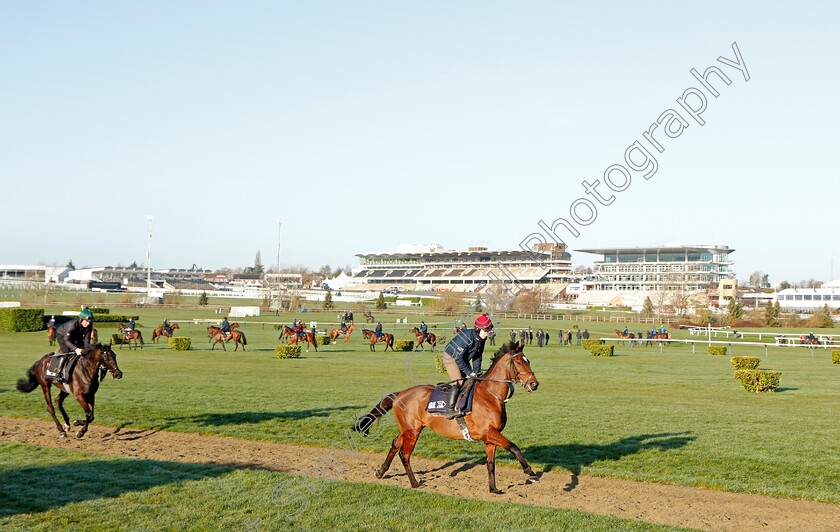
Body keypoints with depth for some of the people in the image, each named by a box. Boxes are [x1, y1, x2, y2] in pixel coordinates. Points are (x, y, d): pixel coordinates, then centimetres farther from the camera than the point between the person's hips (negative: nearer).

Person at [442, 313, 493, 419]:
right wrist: (469, 372, -27)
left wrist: (477, 370, -5)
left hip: (463, 359, 9)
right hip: (451, 357, -9)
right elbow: (458, 358, -31)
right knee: (458, 382, -20)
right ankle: (449, 410, -23)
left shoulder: (482, 339, -7)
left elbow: (477, 356, 5)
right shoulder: (467, 337, -33)